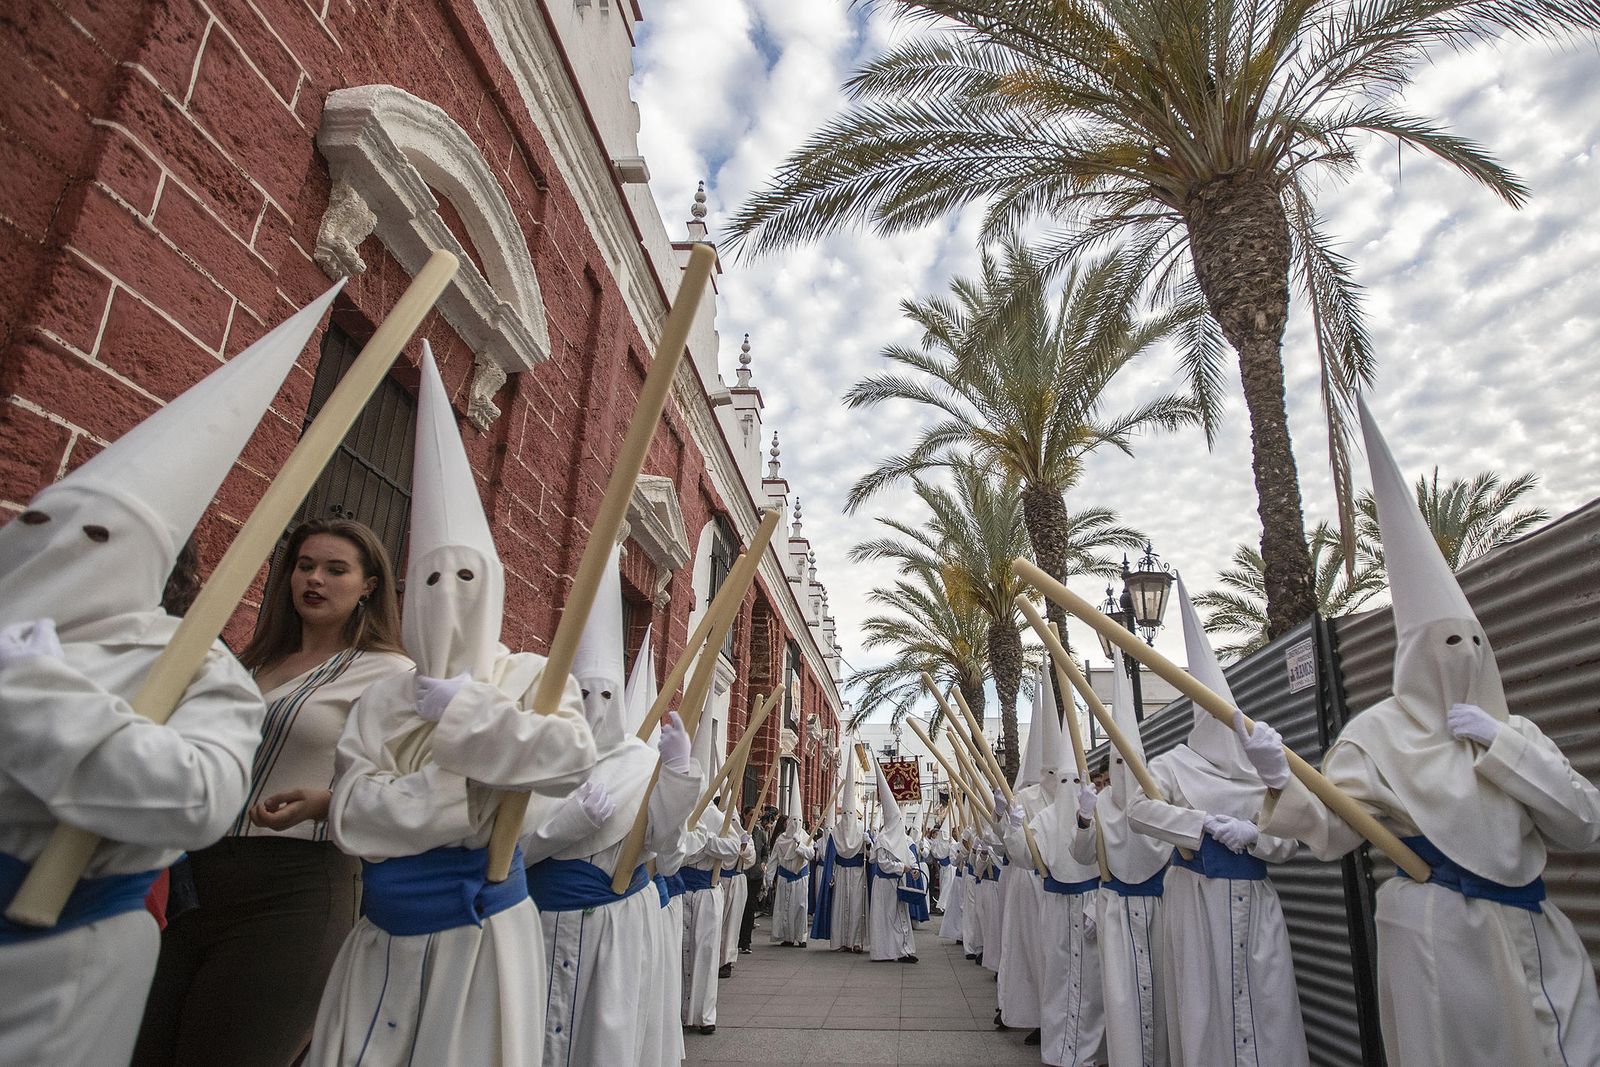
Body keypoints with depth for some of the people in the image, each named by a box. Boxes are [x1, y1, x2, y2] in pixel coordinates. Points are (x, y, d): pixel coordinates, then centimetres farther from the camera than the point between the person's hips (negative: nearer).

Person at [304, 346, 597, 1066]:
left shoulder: (529, 675, -5)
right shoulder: (383, 700, 2)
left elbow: (574, 752, -24)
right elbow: (348, 816, -8)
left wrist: (463, 708, -17)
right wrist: (473, 790, -16)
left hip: (481, 929, -2)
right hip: (384, 935, 3)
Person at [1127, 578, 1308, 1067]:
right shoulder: (1175, 763, 1)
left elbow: (1289, 843, 6)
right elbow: (1139, 809, -15)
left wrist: (1253, 834, -14)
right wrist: (1206, 822, -19)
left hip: (1254, 898, 2)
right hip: (1196, 896, -2)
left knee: (1268, 999, 3)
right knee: (1205, 996, 2)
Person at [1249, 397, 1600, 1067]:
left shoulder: (1514, 731, 11)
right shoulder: (1381, 733, -6)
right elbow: (1328, 830, -14)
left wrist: (1502, 744, -8)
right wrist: (1281, 782, -35)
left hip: (1533, 936, 5)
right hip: (1439, 937, -5)